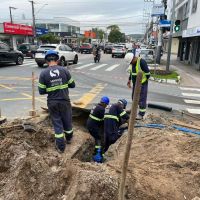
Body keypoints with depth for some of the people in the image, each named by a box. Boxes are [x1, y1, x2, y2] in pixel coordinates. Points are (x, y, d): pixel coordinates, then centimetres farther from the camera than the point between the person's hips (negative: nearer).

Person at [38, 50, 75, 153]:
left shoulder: (43, 73, -10)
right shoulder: (64, 70, -9)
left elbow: (41, 91, -8)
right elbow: (72, 85, -1)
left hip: (52, 102, 0)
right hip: (64, 101, 1)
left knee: (57, 123, 11)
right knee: (67, 120, 20)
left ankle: (61, 147, 19)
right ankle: (68, 138, 43)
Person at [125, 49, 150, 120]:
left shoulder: (141, 62, -21)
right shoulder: (132, 62, 4)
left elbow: (147, 73, -19)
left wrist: (143, 81, -12)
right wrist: (129, 80, 12)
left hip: (142, 84, -8)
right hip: (135, 83, 8)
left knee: (142, 99, -1)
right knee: (134, 97, 17)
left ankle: (141, 114, 8)